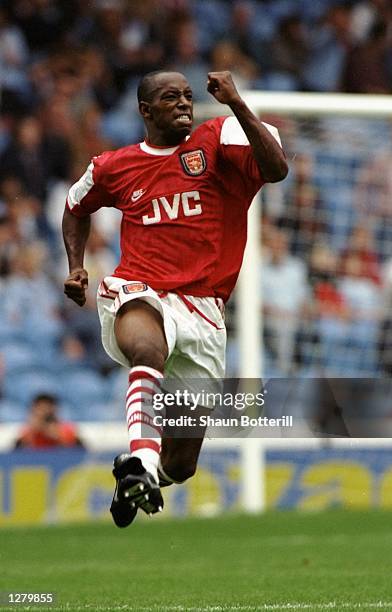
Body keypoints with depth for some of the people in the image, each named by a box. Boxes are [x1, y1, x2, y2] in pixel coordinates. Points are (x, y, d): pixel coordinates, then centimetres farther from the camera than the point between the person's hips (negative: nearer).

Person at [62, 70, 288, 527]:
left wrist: (236, 105, -22)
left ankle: (143, 472, 39)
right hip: (138, 295, 0)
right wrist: (75, 266, 18)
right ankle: (141, 461, -50)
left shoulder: (216, 141, 3)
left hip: (201, 310, 0)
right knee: (148, 349, -42)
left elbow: (276, 169, -16)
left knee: (181, 465, 5)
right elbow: (77, 207, 32)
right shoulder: (114, 167, 10)